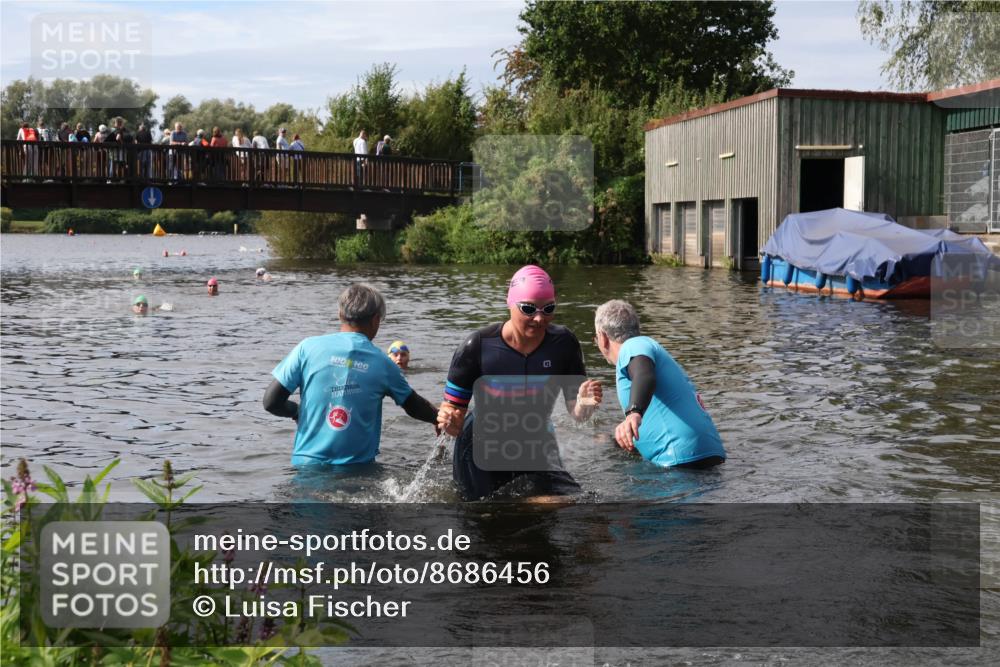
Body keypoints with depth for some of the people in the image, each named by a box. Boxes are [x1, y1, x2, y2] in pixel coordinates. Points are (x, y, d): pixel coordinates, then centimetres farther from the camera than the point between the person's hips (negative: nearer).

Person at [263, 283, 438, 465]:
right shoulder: (382, 363, 0)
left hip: (307, 464, 0)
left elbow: (270, 402, -5)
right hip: (358, 469, 0)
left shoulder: (308, 348, -5)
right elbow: (414, 407, 15)